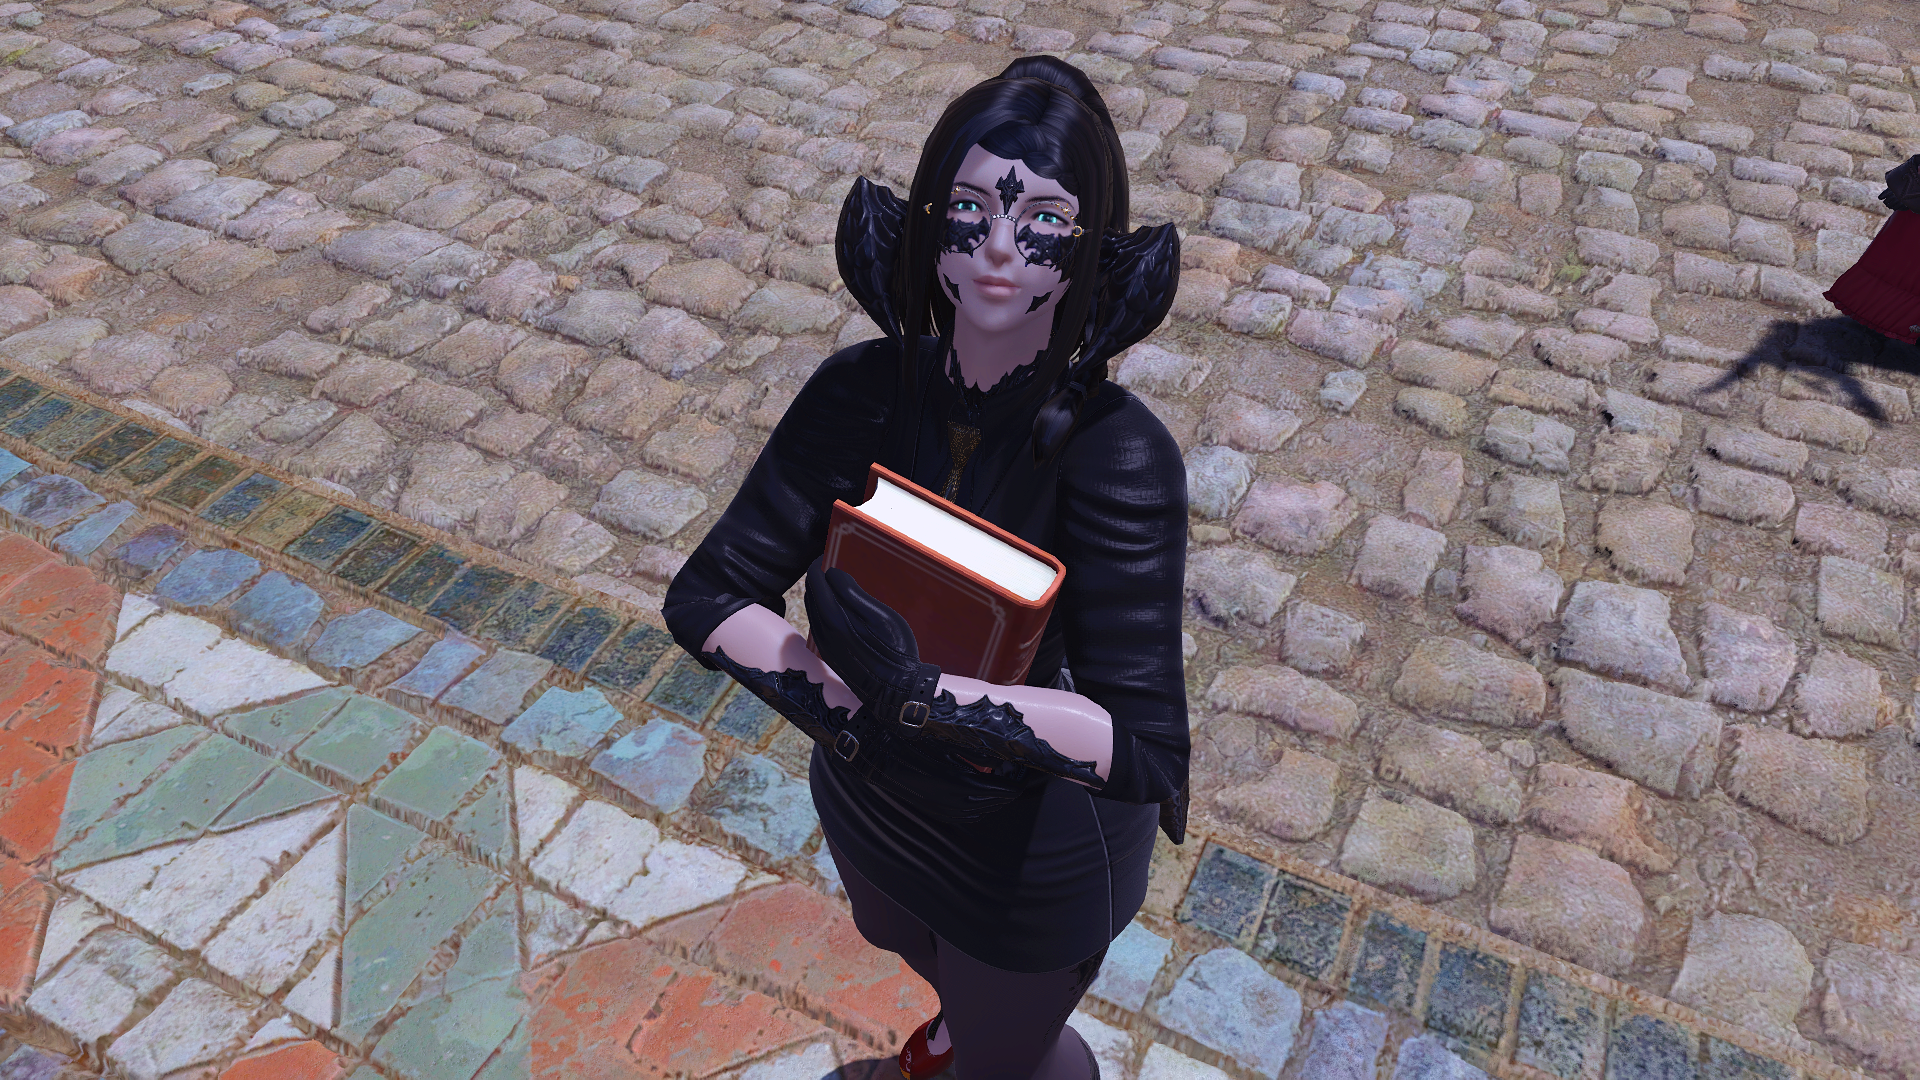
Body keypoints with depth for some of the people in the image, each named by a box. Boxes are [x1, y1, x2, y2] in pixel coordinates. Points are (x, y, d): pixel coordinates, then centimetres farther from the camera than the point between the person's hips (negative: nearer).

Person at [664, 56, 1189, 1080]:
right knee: (894, 935, 37)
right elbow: (705, 596, -20)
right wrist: (842, 701, -35)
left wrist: (923, 695, -44)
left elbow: (1146, 750, -36)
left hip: (1036, 841, -5)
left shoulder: (1119, 454, -32)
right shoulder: (863, 389, -21)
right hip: (870, 795, 5)